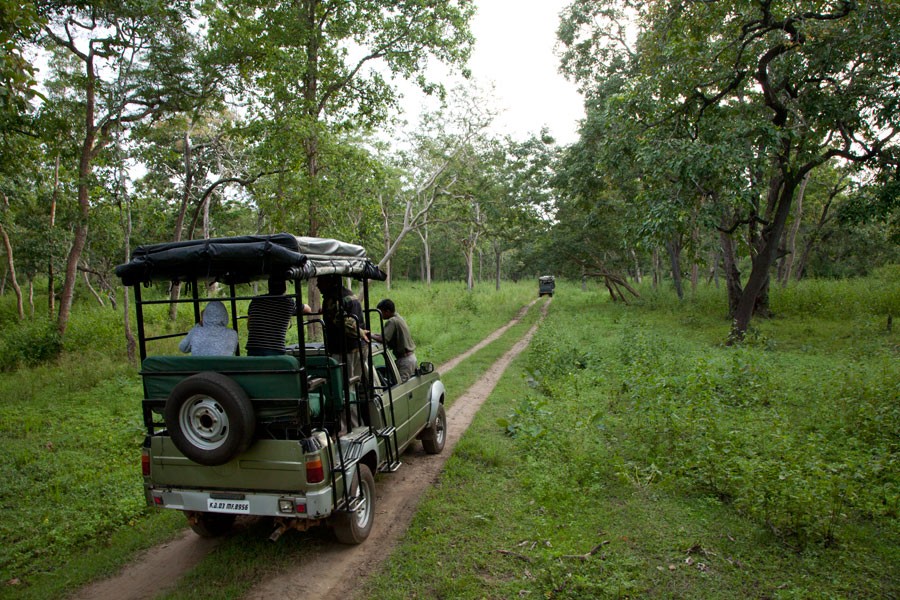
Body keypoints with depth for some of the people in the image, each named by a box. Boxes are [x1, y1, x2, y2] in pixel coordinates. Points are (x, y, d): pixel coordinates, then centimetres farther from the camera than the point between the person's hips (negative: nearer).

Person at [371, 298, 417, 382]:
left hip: (405, 359, -10)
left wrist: (371, 335, -10)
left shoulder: (392, 321, -17)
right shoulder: (399, 318, 12)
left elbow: (383, 339, -26)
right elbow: (389, 335, 17)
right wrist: (375, 334, 10)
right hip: (411, 356, 10)